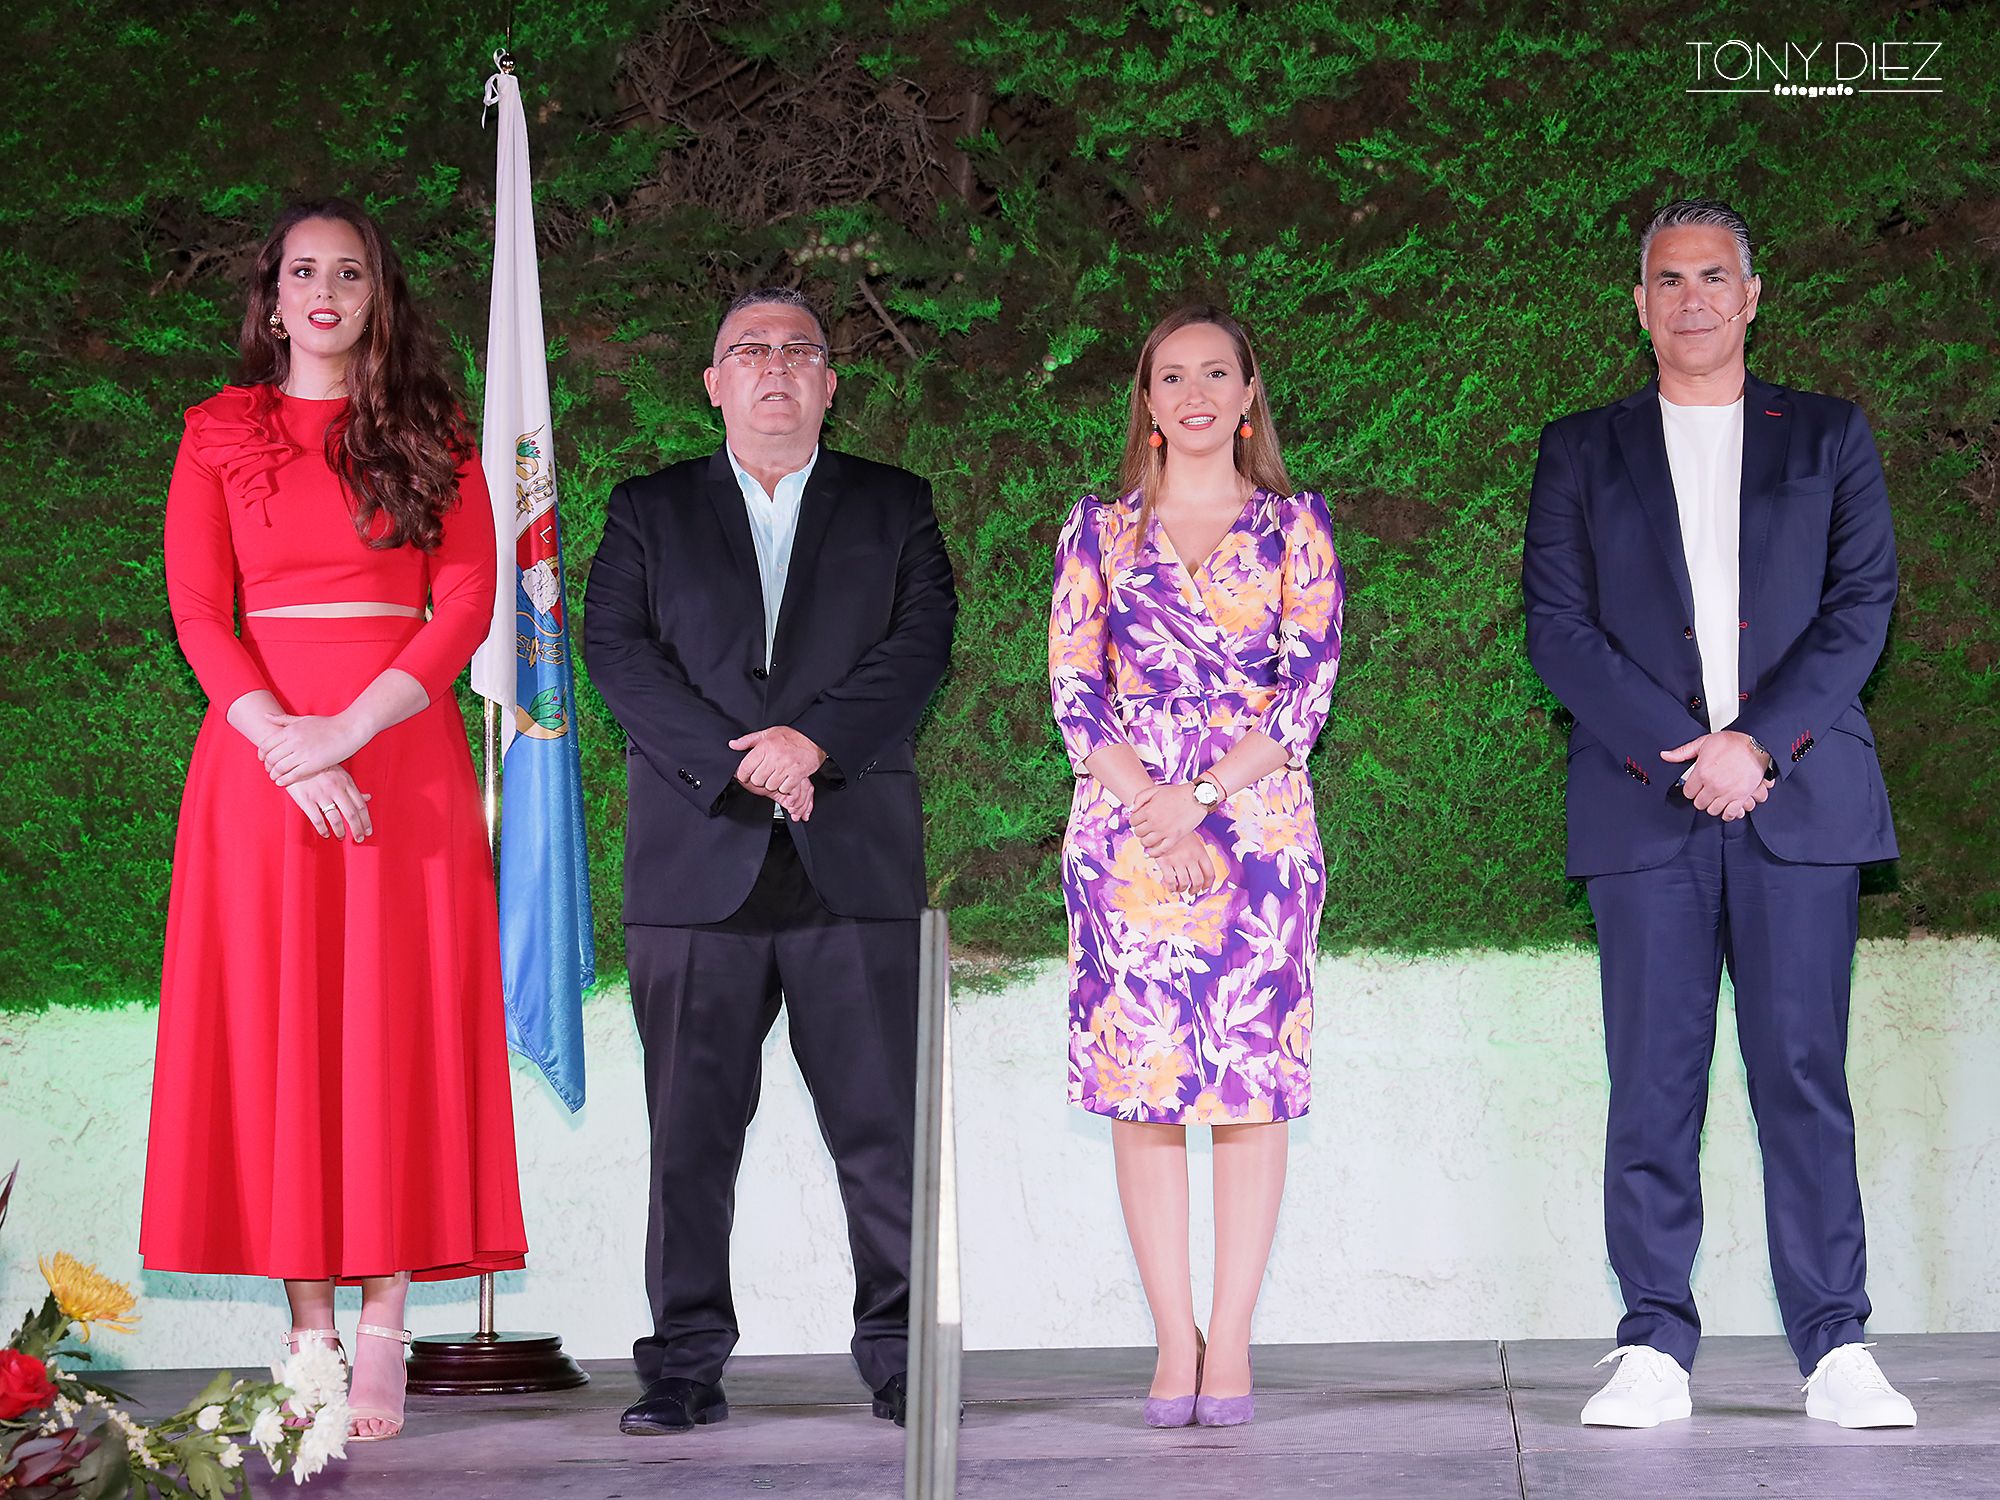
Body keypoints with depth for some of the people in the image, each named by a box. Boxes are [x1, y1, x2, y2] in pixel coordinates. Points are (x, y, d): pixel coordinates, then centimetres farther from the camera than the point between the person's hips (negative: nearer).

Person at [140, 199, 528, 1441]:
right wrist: (282, 740, -13)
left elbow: (468, 603, 0)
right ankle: (309, 1327, 0)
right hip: (260, 751, 1)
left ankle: (383, 1333, -2)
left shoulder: (434, 438, 9)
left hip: (403, 750, 0)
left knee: (395, 1021, -4)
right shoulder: (220, 437, 10)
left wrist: (348, 728, -13)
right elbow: (197, 609, 2)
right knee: (275, 1018, -3)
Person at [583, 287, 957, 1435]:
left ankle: (903, 1356, 4)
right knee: (691, 1125, 0)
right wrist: (738, 765, -12)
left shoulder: (895, 509, 16)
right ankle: (687, 1363, 7)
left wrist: (812, 740, -14)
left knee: (883, 1121, -3)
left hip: (858, 861, 0)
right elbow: (618, 651, 2)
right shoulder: (648, 512, 15)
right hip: (697, 863, 0)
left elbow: (923, 641, 1)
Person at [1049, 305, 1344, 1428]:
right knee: (1140, 1083, -1)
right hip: (1125, 830, 1)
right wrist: (1150, 807, -11)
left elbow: (1308, 687, -1)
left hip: (1258, 824, -1)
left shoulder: (1296, 526, 8)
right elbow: (1075, 687, 4)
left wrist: (1201, 796, -12)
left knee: (1254, 1080, -3)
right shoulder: (1099, 529, 11)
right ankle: (1177, 1341, 5)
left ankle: (1232, 1342, 2)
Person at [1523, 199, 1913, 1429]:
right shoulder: (1582, 452, 13)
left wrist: (1758, 742, -10)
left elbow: (1862, 606, 4)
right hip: (1643, 800, 0)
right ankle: (1656, 1348, 1)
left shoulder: (1829, 438, 14)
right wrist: (1677, 755, -9)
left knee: (1805, 1072, -3)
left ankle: (1836, 1349, 1)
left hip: (1799, 794, 0)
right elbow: (1558, 625, 4)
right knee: (1654, 1080, -2)